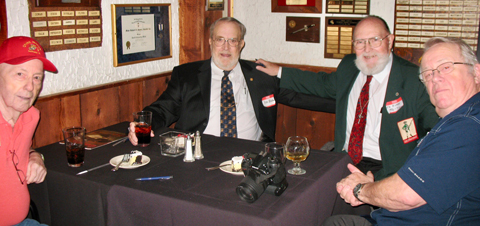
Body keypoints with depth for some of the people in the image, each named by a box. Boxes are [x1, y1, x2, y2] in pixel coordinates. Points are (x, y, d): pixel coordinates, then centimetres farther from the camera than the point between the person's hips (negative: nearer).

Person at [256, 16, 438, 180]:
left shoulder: (415, 78, -7)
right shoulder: (348, 66, 10)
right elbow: (325, 83, 30)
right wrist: (280, 72, 29)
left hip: (387, 169, -4)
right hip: (344, 161, 5)